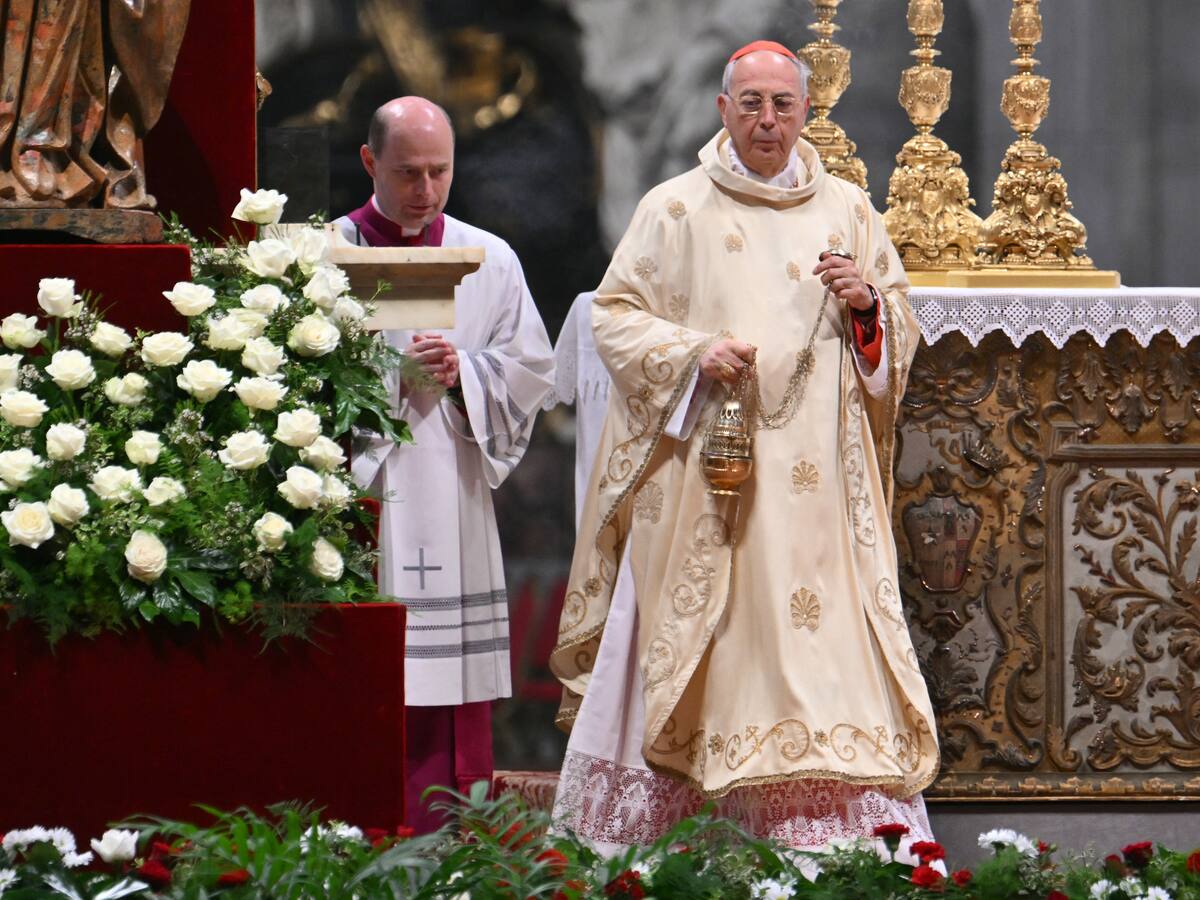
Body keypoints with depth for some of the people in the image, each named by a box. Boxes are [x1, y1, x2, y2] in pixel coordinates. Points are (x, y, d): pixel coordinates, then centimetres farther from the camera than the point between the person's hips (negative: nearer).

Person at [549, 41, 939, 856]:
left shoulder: (846, 209, 13)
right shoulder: (676, 210, 5)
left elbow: (903, 327, 18)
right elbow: (615, 316, 2)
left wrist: (867, 306, -5)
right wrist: (695, 350, -14)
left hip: (818, 482, 2)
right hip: (706, 475, -2)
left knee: (832, 644, -5)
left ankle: (871, 841, -6)